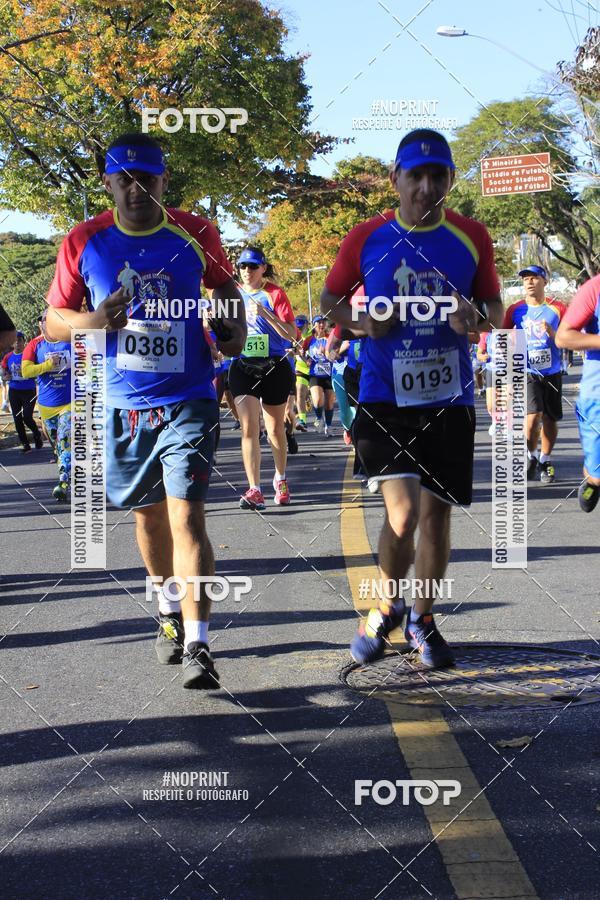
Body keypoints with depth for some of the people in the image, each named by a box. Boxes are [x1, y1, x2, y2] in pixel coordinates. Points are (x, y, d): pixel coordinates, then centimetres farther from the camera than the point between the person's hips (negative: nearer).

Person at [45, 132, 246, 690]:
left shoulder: (195, 233, -2)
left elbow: (227, 289, 16)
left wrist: (234, 331, -4)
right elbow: (54, 322, 3)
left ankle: (196, 645, -13)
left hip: (188, 400, -2)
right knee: (148, 514, 17)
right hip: (123, 404, 2)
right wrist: (95, 320, -18)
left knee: (186, 516, -14)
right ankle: (169, 606, 41)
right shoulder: (84, 242, -2)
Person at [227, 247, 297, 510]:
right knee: (249, 428, -12)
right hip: (243, 367, 2)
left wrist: (264, 313, -23)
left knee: (275, 430, 10)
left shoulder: (275, 293, -4)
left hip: (275, 367, -2)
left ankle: (280, 479, 33)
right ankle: (254, 490, -14)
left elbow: (291, 333, -12)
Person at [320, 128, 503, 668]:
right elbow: (329, 301, 10)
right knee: (403, 513, -14)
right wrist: (361, 321, -11)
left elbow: (496, 310, 10)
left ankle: (422, 620, 29)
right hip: (384, 399, -2)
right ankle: (387, 607, 14)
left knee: (436, 515, 8)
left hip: (450, 400, 2)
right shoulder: (367, 238, 0)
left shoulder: (472, 238, 3)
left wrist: (478, 315, -13)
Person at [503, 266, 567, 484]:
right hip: (527, 373, -1)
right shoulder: (516, 310, 2)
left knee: (550, 420, 7)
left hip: (552, 373, 1)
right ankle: (532, 456, 7)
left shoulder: (557, 309, 0)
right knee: (533, 416, -17)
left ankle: (546, 460, 26)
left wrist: (552, 334, -17)